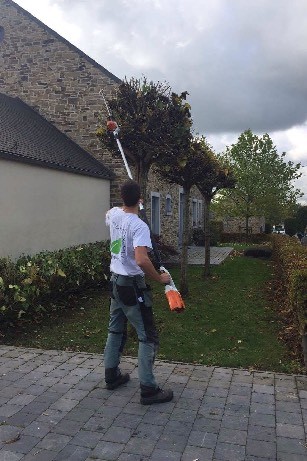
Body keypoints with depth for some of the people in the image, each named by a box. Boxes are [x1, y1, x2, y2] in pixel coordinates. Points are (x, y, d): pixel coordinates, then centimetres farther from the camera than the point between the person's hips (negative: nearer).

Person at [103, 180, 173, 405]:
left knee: (116, 331, 21)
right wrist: (160, 278, -19)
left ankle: (112, 375, 33)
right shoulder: (139, 225, -22)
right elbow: (142, 260, -35)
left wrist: (126, 203, 41)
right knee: (148, 337, 1)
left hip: (115, 281, 8)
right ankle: (148, 389, 6)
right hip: (132, 285, -8)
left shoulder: (113, 214, 0)